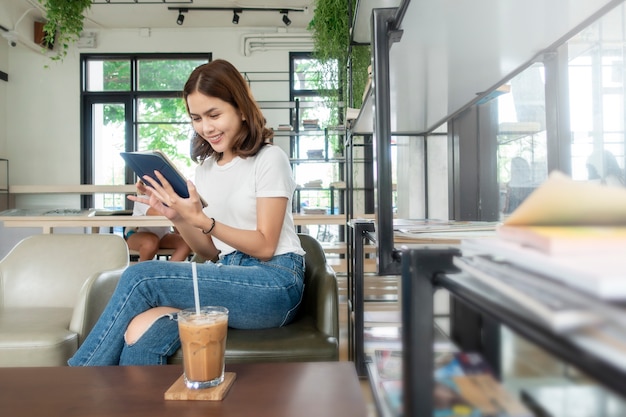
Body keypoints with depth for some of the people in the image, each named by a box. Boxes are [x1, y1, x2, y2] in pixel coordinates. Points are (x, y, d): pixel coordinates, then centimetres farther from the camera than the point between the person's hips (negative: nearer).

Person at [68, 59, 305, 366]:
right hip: (227, 278, 5)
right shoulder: (205, 166, 14)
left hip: (274, 285, -5)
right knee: (142, 335, -24)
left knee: (141, 277, -19)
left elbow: (264, 247, -9)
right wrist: (176, 216, -5)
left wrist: (200, 219, -20)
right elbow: (211, 253, 13)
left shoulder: (269, 159, -4)